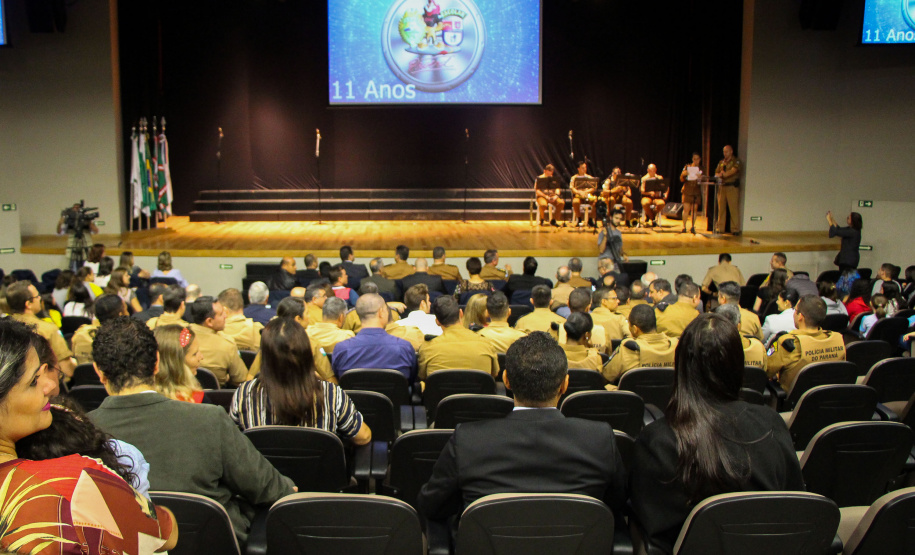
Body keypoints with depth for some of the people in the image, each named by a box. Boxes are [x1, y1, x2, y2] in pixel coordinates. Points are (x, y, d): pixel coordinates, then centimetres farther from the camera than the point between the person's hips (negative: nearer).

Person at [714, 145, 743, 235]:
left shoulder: (736, 161, 2)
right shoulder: (721, 162, 19)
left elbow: (733, 171, -13)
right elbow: (716, 173, 15)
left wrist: (722, 174, -20)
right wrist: (719, 174, -7)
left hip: (732, 186, -5)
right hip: (722, 186, 5)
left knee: (734, 208, -7)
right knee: (721, 208, 4)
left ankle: (735, 229, -6)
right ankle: (720, 228, 8)